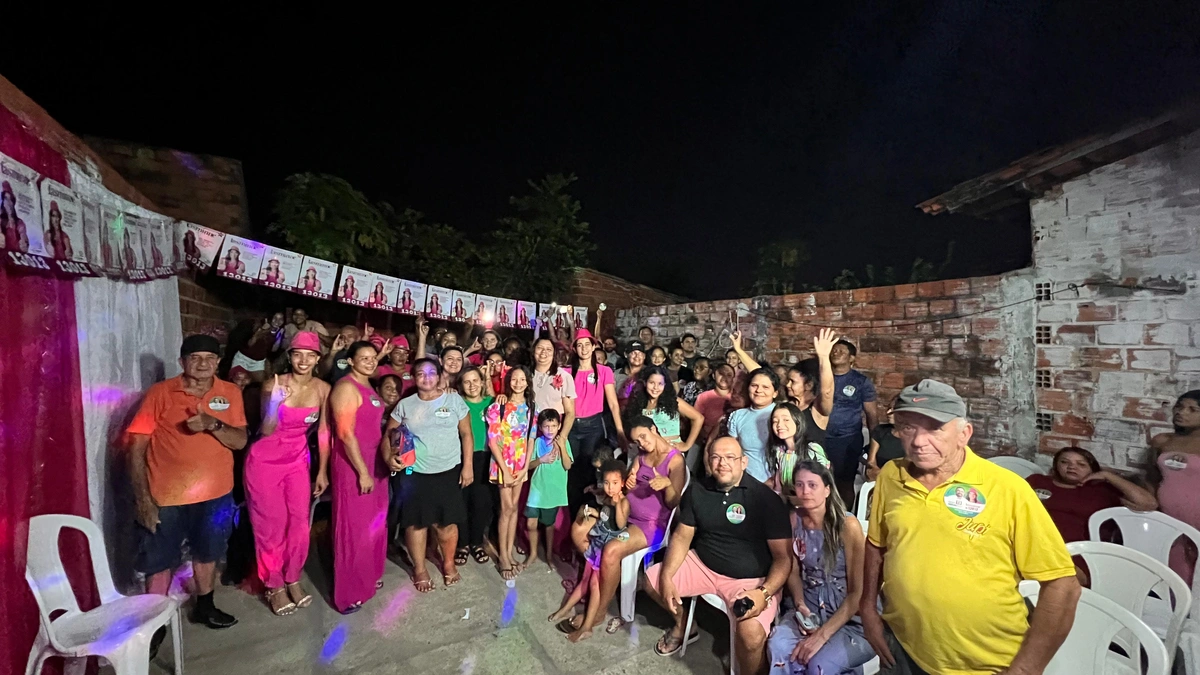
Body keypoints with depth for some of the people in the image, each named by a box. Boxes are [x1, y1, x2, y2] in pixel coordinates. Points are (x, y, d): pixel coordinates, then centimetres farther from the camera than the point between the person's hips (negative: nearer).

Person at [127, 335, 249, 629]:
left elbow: (240, 441, -7)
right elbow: (137, 447, -8)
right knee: (160, 562, 11)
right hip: (166, 495, -2)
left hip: (215, 493, 3)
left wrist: (213, 423, -26)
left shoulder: (230, 393, -2)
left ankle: (205, 607, 40)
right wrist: (143, 498, -13)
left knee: (207, 554, 20)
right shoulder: (160, 393, -9)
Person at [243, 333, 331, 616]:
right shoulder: (274, 385, -17)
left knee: (299, 523, 7)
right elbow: (266, 431, -17)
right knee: (272, 524, 8)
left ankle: (293, 579, 29)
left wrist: (322, 471, 2)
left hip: (298, 460, 3)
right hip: (265, 460, -2)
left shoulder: (323, 389, -9)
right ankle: (274, 585, 26)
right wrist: (274, 403, -36)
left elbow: (323, 431, -1)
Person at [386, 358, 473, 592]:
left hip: (448, 472, -1)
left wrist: (468, 466, -5)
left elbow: (466, 434, -1)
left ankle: (449, 563, 32)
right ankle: (419, 568, 31)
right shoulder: (405, 405, 2)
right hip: (414, 473, 1)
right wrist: (390, 457, -12)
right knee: (416, 521, 10)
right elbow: (389, 435, 7)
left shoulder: (454, 400, -3)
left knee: (446, 521, 8)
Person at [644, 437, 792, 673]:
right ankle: (682, 625, 30)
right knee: (652, 579, 1)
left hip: (751, 579, -5)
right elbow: (682, 536, 2)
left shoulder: (766, 499, -17)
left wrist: (765, 593, -30)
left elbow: (783, 557, -14)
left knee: (751, 636, -30)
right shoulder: (697, 490, -4)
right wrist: (666, 577, -10)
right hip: (702, 565, 5)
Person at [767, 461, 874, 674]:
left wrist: (822, 634, -19)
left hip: (852, 619, -3)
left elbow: (857, 592, -14)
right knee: (777, 645, -24)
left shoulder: (848, 525, -17)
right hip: (810, 611, 3)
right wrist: (800, 605, -11)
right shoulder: (794, 519, -4)